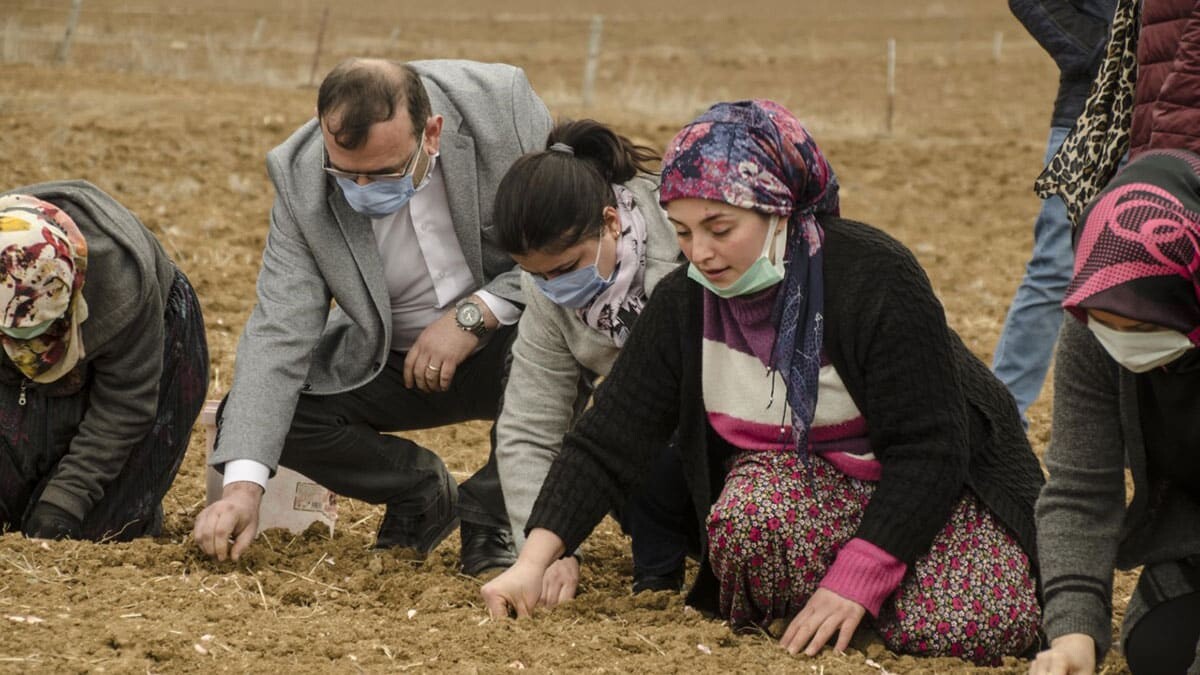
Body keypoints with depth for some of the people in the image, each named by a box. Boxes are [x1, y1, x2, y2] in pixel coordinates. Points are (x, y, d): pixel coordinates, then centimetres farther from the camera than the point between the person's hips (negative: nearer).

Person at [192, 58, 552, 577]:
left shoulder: (503, 105, -24)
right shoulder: (300, 180, -20)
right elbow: (279, 334, -23)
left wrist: (476, 314, -27)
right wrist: (243, 486, -34)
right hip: (395, 364, 3)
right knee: (257, 409, -18)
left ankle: (492, 510, -10)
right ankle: (420, 491, 7)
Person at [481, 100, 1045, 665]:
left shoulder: (873, 277, -23)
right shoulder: (684, 302, -9)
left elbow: (929, 449, -23)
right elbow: (606, 441, -8)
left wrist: (853, 581, -29)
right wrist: (532, 562, -21)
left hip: (928, 484, -2)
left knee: (964, 630, -28)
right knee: (742, 524, -33)